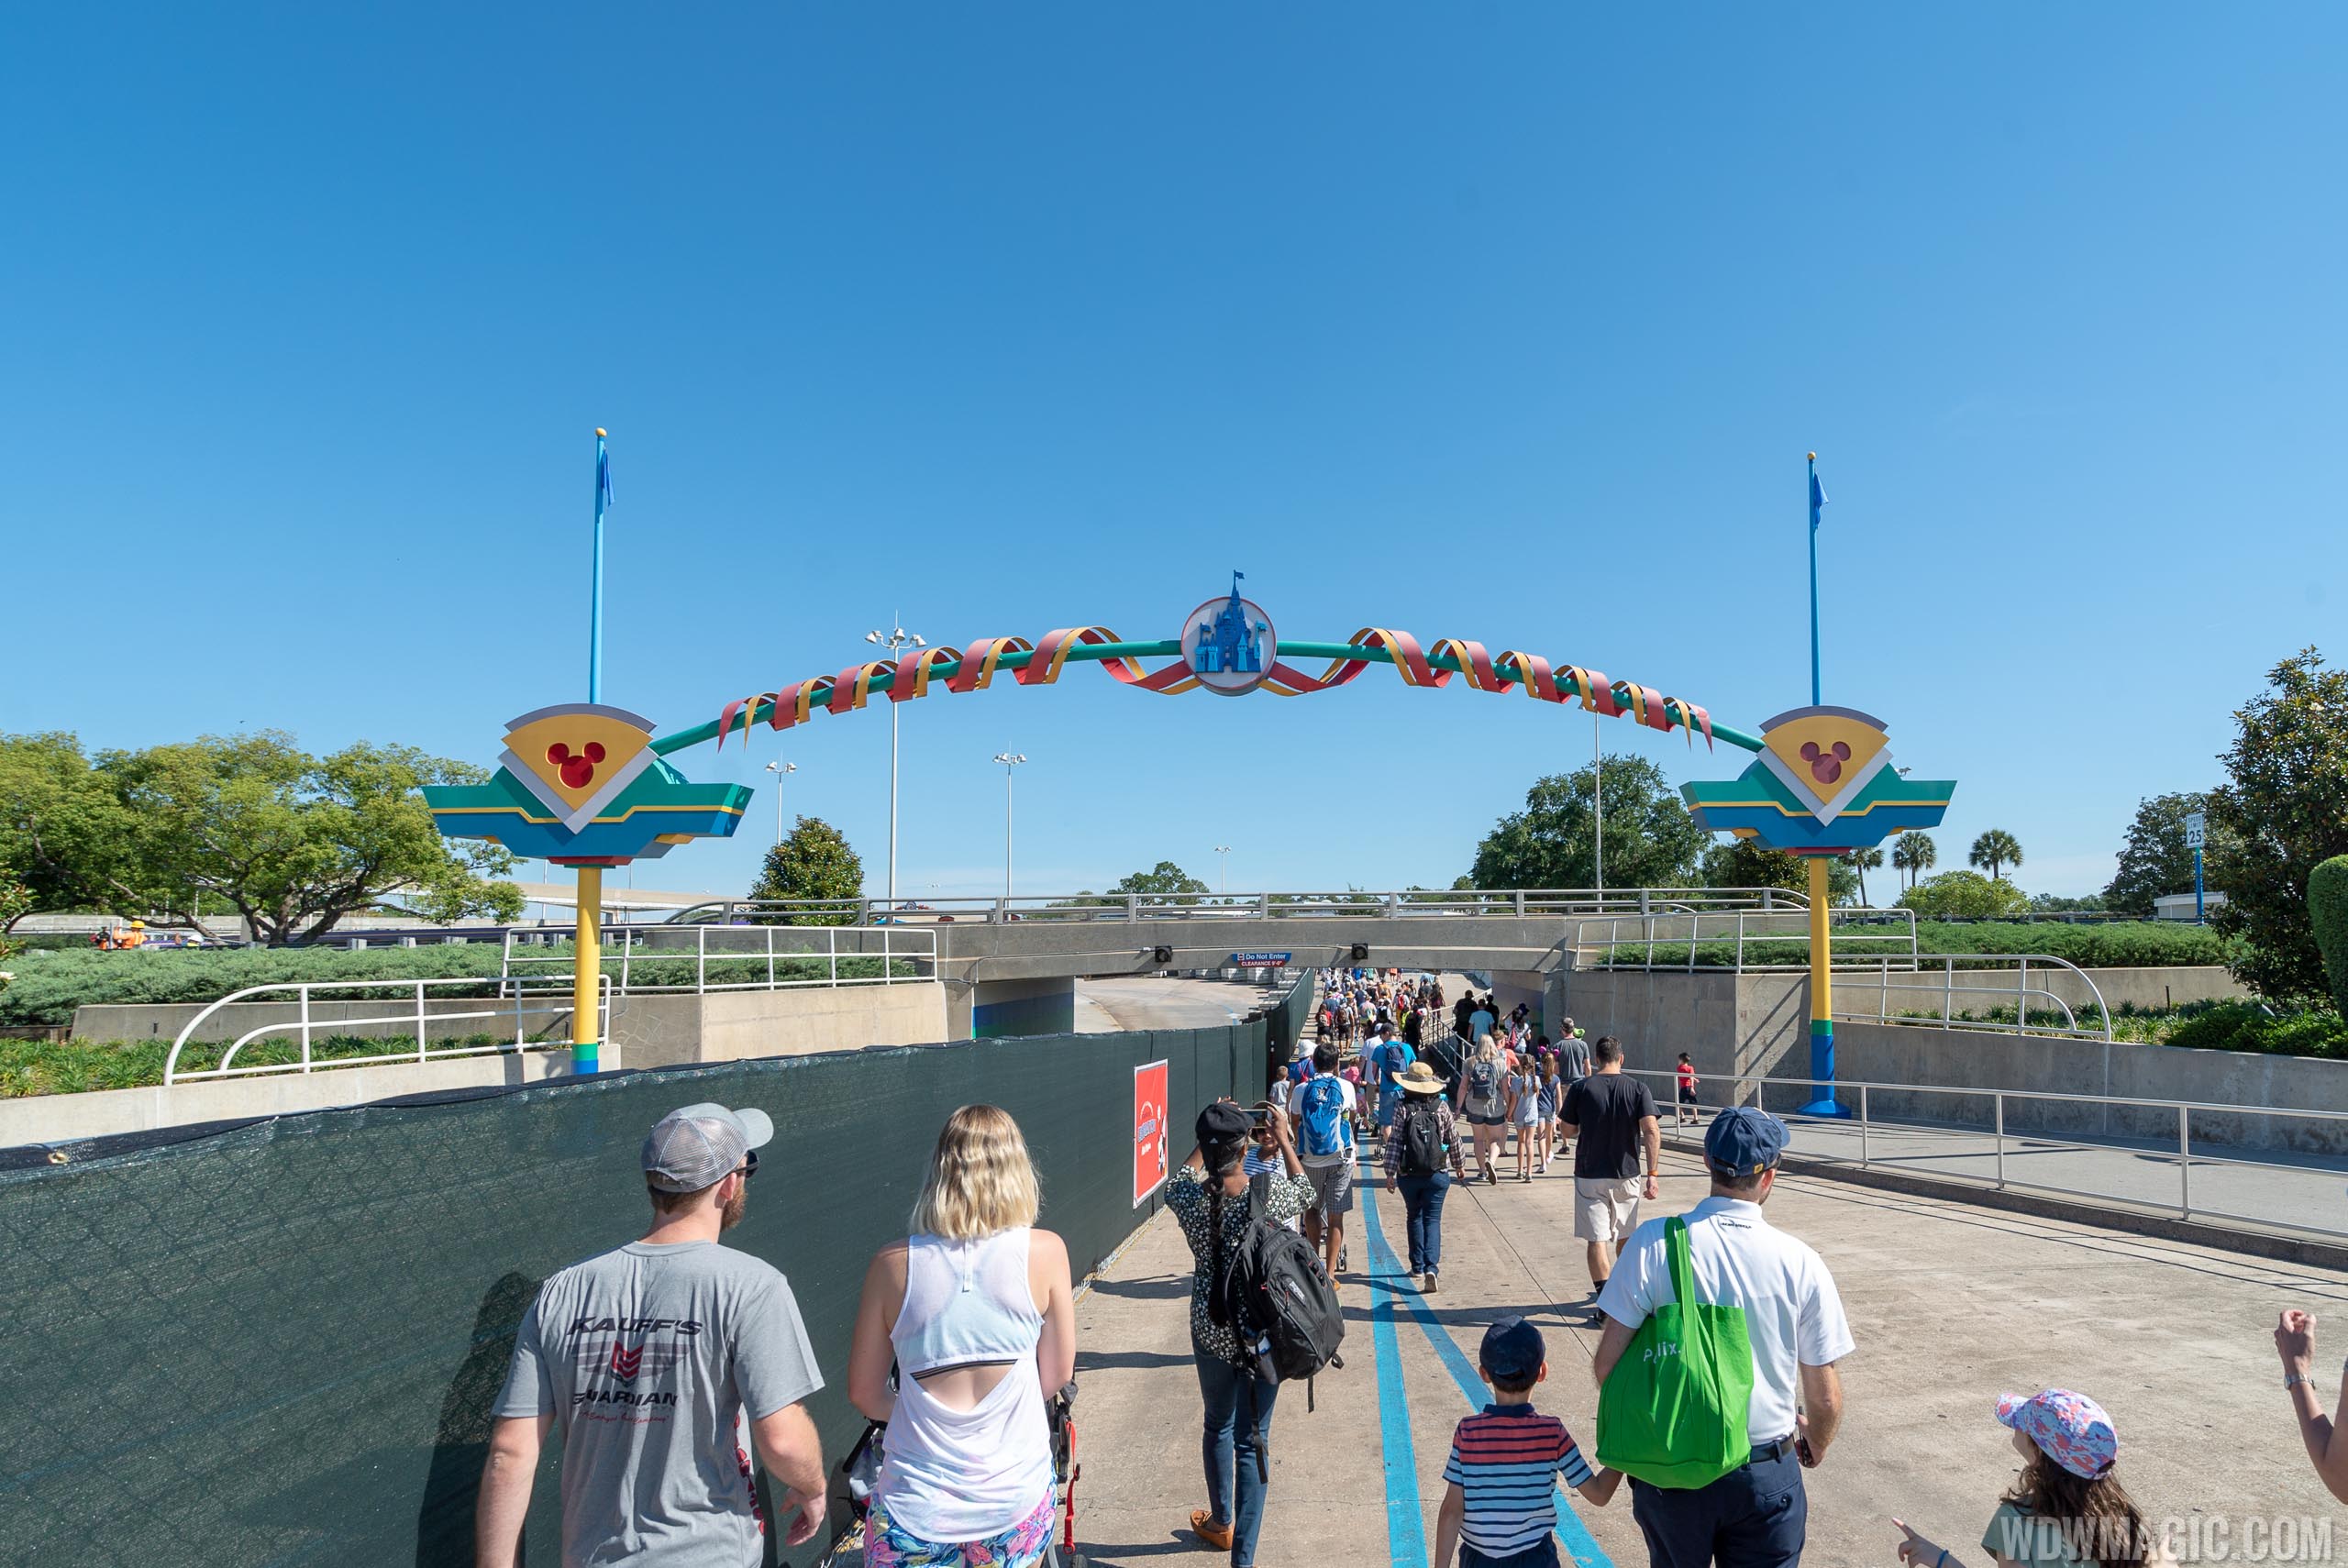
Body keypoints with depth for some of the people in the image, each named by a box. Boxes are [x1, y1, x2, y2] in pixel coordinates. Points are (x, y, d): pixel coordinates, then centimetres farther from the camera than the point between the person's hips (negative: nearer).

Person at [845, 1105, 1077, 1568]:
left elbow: (865, 1394, 0)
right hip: (1016, 1498, 1)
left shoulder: (894, 1262, -9)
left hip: (918, 1507, 0)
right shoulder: (1045, 1251, -10)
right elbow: (1057, 1375, 1)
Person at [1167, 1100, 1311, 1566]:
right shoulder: (1268, 1194, -19)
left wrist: (1209, 1134, 20)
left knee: (1217, 1426, 25)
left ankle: (1221, 1522, 46)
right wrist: (1284, 1139, 19)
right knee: (1252, 1441, 8)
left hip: (1210, 1330, 3)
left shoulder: (1190, 1197, -14)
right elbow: (1305, 1192, 6)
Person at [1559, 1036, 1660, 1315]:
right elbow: (1652, 1131, -13)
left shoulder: (1581, 1088, -6)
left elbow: (1568, 1131, 0)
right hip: (1627, 1174, 3)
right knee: (1626, 1235, 21)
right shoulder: (1637, 1088, -4)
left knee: (1596, 1239, -2)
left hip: (1590, 1175, -2)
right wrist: (1652, 1174, -11)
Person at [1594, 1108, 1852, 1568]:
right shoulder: (1799, 1261, -11)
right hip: (1766, 1474, 0)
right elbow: (1825, 1397, -4)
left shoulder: (1653, 1242, -14)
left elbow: (1608, 1360, -12)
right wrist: (1815, 1448, 18)